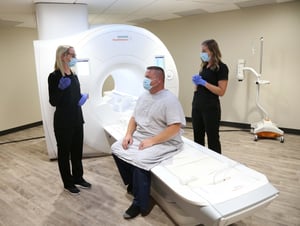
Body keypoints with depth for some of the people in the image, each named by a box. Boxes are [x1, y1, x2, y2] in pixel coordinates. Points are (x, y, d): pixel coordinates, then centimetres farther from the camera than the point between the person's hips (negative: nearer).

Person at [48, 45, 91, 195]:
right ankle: (68, 183, 23)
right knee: (64, 152, 8)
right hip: (63, 121, -7)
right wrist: (60, 88, -29)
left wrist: (82, 99, -2)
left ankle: (78, 178, 33)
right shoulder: (54, 76, -12)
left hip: (77, 118, 7)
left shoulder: (74, 76, 9)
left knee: (77, 150, 16)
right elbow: (53, 102, -15)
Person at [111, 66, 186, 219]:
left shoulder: (170, 100, -16)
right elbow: (134, 117, 16)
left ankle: (140, 204, -9)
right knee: (116, 148, -2)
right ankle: (133, 184, 15)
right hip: (140, 137, 9)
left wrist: (152, 141, -25)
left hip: (163, 142, -8)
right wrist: (129, 134, -2)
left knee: (139, 160, -29)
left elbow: (175, 127, -23)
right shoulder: (143, 97, 10)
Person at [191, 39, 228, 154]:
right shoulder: (204, 66, 13)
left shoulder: (221, 67, -9)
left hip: (211, 107, -7)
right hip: (197, 105, 7)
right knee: (197, 138, 11)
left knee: (213, 138, 2)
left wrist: (204, 82, -17)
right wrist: (196, 82, 0)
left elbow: (221, 91, -16)